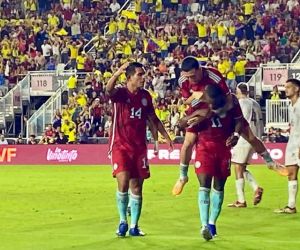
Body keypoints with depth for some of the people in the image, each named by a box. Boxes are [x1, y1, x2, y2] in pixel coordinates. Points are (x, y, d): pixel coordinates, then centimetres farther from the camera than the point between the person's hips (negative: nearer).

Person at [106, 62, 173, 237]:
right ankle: (123, 221, 2)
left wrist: (166, 135, 18)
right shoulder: (120, 93, -8)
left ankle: (134, 226, 15)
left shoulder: (145, 96, 7)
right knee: (123, 183, -17)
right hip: (120, 145, -4)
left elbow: (153, 119, 20)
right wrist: (117, 74, -52)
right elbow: (109, 91, -33)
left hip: (139, 147, 4)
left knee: (137, 187, 6)